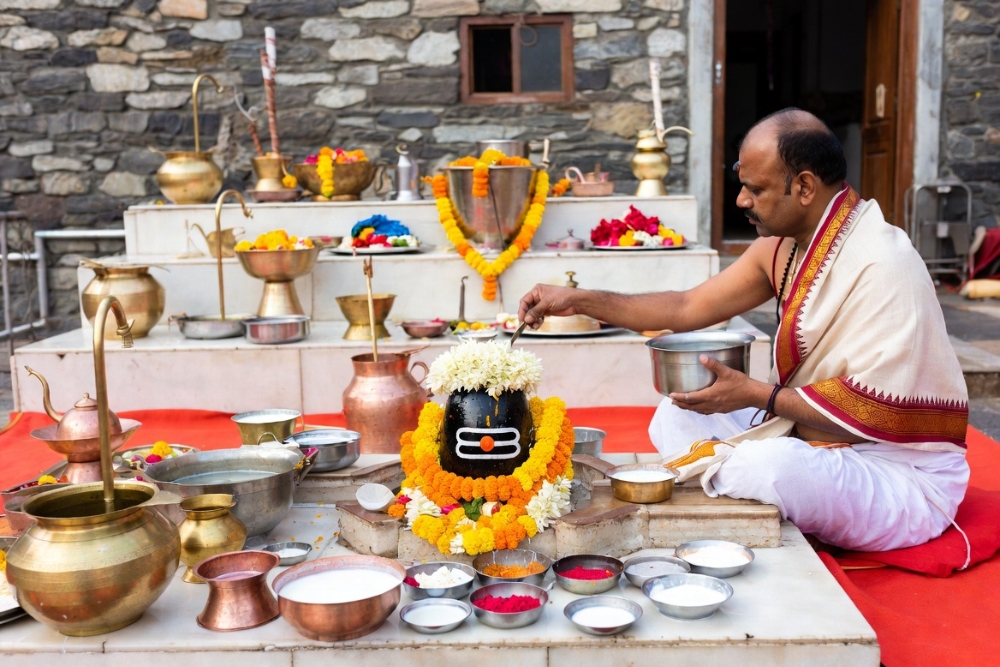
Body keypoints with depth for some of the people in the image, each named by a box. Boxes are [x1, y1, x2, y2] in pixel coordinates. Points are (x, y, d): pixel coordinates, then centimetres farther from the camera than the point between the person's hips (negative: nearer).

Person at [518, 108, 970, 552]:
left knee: (768, 467, -35)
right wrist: (579, 300, 0)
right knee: (676, 418, 6)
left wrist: (756, 395, -23)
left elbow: (873, 408, -27)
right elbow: (689, 308, 6)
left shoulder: (882, 265, -25)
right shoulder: (782, 247, 1)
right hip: (810, 437, 8)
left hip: (902, 471, -8)